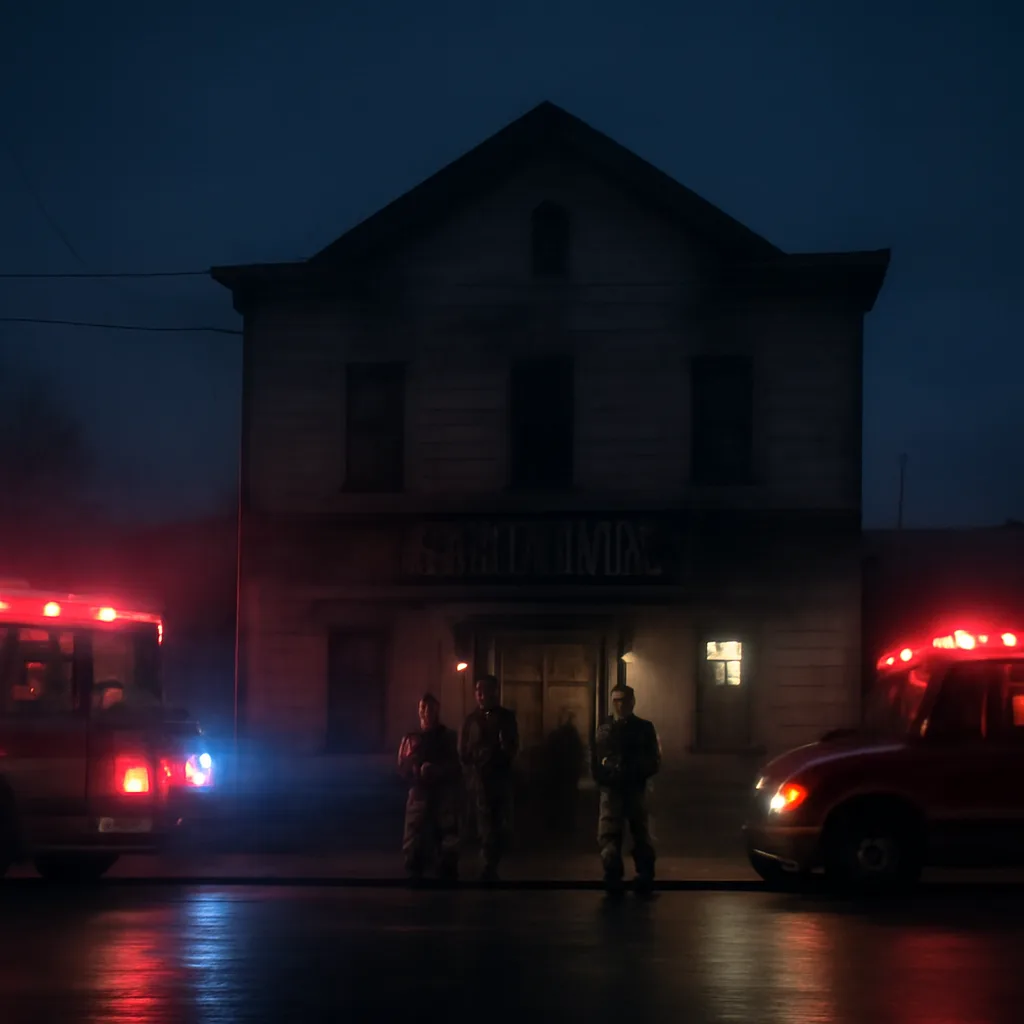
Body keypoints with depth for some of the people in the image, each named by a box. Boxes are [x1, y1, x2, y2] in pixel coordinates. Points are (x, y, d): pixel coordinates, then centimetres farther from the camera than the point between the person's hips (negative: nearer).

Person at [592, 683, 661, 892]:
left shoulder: (644, 728, 4)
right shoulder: (604, 729, 8)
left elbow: (654, 762, 4)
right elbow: (595, 761, 6)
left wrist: (637, 774, -7)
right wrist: (601, 779, -6)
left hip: (635, 789, 0)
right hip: (610, 789, 0)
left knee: (641, 834, 8)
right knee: (607, 835, -8)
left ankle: (645, 877, 14)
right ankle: (612, 878, -3)